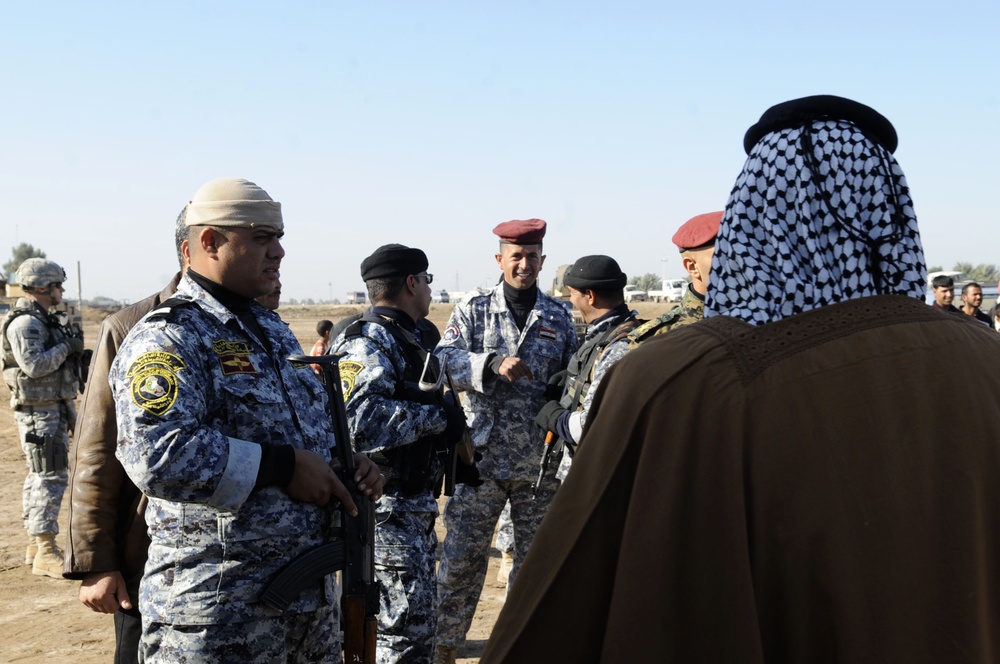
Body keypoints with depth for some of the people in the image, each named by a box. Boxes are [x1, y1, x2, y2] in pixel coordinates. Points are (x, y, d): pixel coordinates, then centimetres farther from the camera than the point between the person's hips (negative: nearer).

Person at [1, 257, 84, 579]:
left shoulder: (42, 320, 15)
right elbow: (33, 365, -27)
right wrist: (66, 348, -17)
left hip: (53, 409, 10)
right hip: (39, 411, -10)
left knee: (40, 477, 14)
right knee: (51, 478, -11)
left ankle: (36, 545, 21)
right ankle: (45, 554, -9)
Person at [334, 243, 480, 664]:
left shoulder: (407, 339, 16)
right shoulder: (368, 342, -17)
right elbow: (360, 421, -33)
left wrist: (457, 454, 13)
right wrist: (438, 416, -24)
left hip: (414, 505, 10)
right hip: (387, 510, -10)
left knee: (420, 620, 20)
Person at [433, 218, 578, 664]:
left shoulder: (558, 316, 7)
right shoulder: (474, 309, 1)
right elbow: (444, 360, -12)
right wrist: (494, 364, -27)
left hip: (540, 461, 3)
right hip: (483, 456, -2)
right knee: (460, 558, 2)